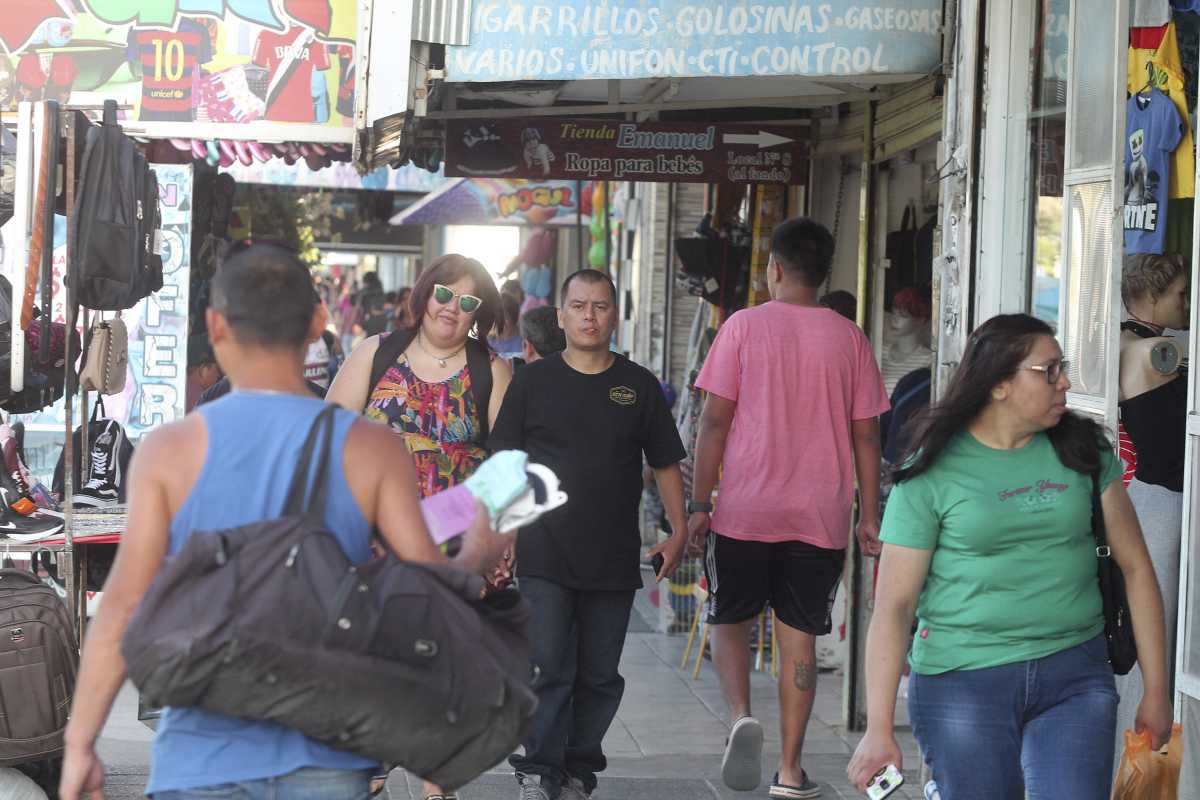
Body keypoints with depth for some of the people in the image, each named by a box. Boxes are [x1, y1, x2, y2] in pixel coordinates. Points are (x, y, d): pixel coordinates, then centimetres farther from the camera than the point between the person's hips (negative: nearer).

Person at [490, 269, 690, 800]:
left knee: (600, 675, 7)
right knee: (548, 668, -7)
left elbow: (666, 464, 12)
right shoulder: (533, 381, 4)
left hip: (615, 558, 2)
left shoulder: (639, 386, 7)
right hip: (544, 556, -2)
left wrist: (679, 531, 3)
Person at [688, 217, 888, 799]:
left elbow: (714, 421, -6)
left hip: (745, 511, -2)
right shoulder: (849, 338, 4)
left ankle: (741, 716, -11)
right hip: (821, 516, 2)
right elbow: (865, 435, 4)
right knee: (798, 636, 8)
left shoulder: (744, 326, -3)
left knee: (730, 622, 14)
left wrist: (700, 503, 0)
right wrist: (869, 515, 11)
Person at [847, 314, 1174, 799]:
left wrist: (1156, 689, 7)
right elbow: (893, 604, -6)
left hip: (1074, 673, 3)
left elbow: (1135, 568, 10)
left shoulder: (1084, 451, 7)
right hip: (963, 681, -2)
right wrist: (879, 730, -12)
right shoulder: (932, 472, -3)